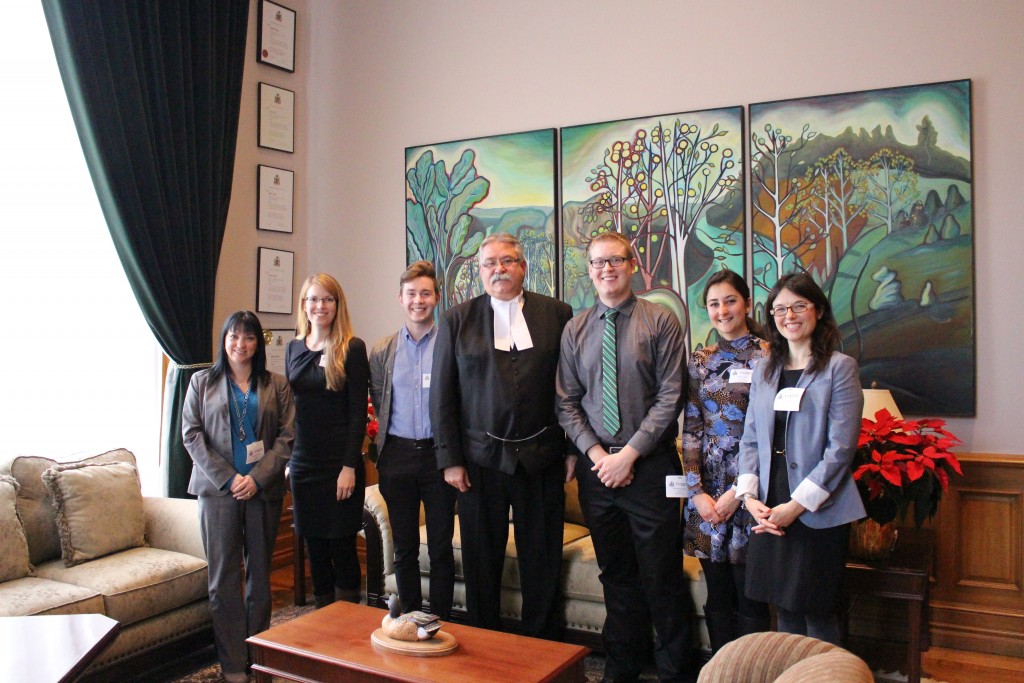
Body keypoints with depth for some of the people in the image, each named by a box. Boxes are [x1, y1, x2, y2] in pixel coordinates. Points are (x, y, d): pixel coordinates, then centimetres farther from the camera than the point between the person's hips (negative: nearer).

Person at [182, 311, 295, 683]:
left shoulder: (276, 385, 7)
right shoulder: (203, 382, 6)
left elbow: (287, 436, 1)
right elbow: (191, 434, 0)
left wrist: (258, 478, -12)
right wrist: (227, 478, -10)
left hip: (264, 489, 1)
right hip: (218, 489, 0)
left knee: (260, 572, 8)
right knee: (223, 576, 2)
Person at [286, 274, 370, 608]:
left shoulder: (352, 348, -6)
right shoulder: (293, 348, 10)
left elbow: (358, 412, -9)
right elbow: (288, 407, 14)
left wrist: (350, 466, -14)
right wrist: (286, 460, 8)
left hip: (339, 463, -5)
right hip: (303, 462, 5)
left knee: (342, 546, 1)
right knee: (314, 547, 12)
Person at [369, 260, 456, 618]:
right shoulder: (382, 351, 5)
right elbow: (379, 404, 13)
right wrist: (388, 445, 8)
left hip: (438, 452, -2)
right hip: (397, 455, 3)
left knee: (441, 548, 6)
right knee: (404, 547, 12)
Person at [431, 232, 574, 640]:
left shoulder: (557, 314, 3)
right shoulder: (456, 320, 3)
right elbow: (441, 395, 2)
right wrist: (450, 459, -3)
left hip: (542, 457, 0)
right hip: (480, 460, 0)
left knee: (542, 562, 10)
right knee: (481, 562, 11)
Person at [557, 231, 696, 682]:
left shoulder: (661, 322, -3)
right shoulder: (575, 330, 7)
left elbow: (670, 397, -8)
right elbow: (567, 402, 6)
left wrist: (629, 453, -13)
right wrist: (595, 452, -7)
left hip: (650, 464, -3)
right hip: (596, 465, 3)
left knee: (662, 573, 4)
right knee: (615, 573, 14)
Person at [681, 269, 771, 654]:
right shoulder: (700, 362, 9)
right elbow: (690, 430, 6)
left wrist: (737, 491, -11)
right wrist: (697, 491, -4)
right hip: (707, 488, 4)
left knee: (750, 598, 2)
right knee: (718, 599, 12)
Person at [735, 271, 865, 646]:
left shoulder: (840, 368, -4)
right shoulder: (764, 369, 12)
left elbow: (841, 447, -11)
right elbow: (750, 438, 10)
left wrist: (796, 505, -14)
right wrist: (749, 496, -3)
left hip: (819, 513, -4)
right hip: (770, 512, 4)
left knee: (817, 614, 4)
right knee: (784, 611, 12)